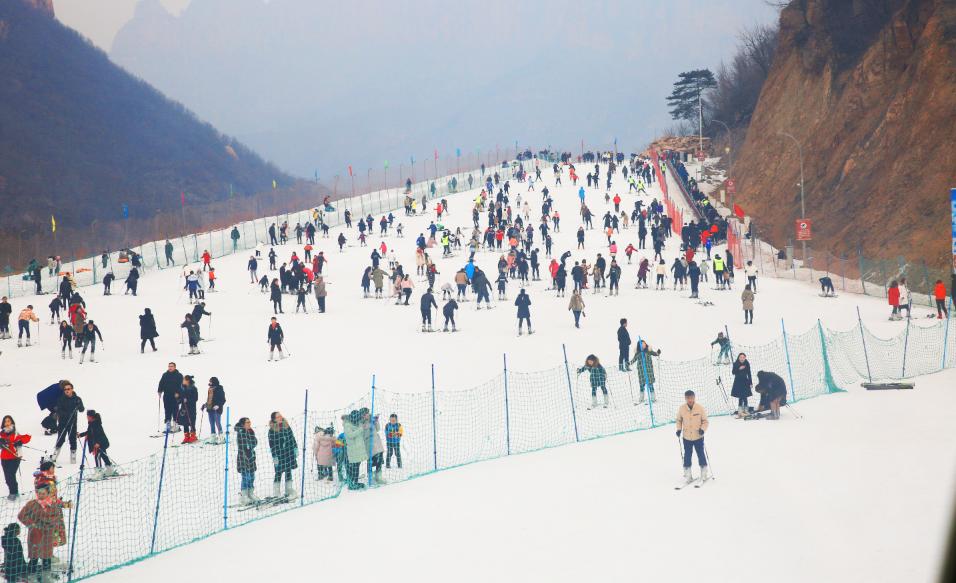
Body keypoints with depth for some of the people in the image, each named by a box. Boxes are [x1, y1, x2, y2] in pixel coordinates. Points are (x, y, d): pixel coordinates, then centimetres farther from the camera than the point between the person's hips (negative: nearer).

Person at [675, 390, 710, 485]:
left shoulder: (700, 408, -12)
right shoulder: (681, 409, -7)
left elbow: (705, 421, -5)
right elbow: (679, 420, 8)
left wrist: (703, 429, -20)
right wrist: (679, 429, -6)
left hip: (698, 437, -2)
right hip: (686, 437, 2)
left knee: (701, 455, 7)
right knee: (687, 456, 8)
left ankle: (705, 473, 24)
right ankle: (687, 476, 19)